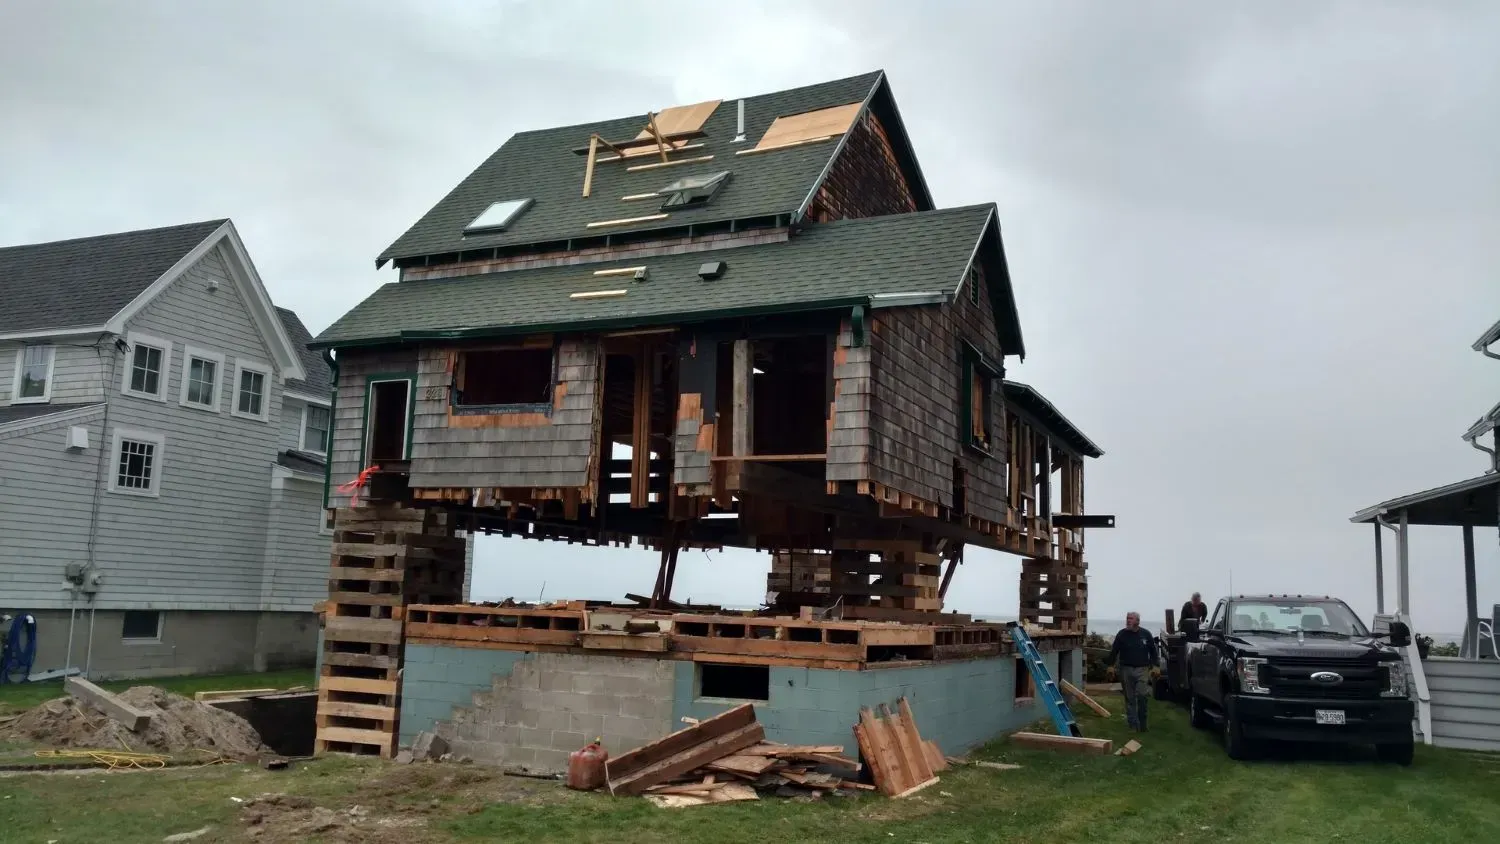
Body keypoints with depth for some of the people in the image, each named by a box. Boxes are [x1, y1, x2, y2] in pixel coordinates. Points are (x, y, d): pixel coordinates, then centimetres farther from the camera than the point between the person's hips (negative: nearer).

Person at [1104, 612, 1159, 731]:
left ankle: (1142, 722, 5)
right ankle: (1133, 723, 12)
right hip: (1126, 669, 1)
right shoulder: (1121, 634, 1)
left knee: (1142, 695, -11)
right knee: (1130, 698, 4)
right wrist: (1110, 664, -3)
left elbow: (1153, 651, 11)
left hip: (1142, 669, -1)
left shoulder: (1146, 634, 3)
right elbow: (1114, 651, 4)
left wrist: (1154, 666, 4)